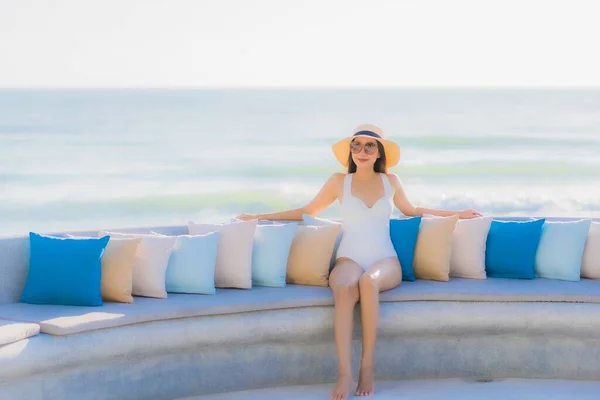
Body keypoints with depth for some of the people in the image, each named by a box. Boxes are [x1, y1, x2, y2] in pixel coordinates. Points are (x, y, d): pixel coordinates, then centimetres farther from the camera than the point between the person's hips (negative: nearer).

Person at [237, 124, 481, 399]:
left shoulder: (390, 181, 14)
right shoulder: (339, 182, 11)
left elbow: (411, 211, 31)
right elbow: (308, 211, 20)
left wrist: (456, 214, 34)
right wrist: (261, 217, 18)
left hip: (385, 261, 1)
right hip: (349, 260, -1)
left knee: (368, 280, -39)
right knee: (345, 287, -40)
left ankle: (367, 368, -32)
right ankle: (345, 374, -43)